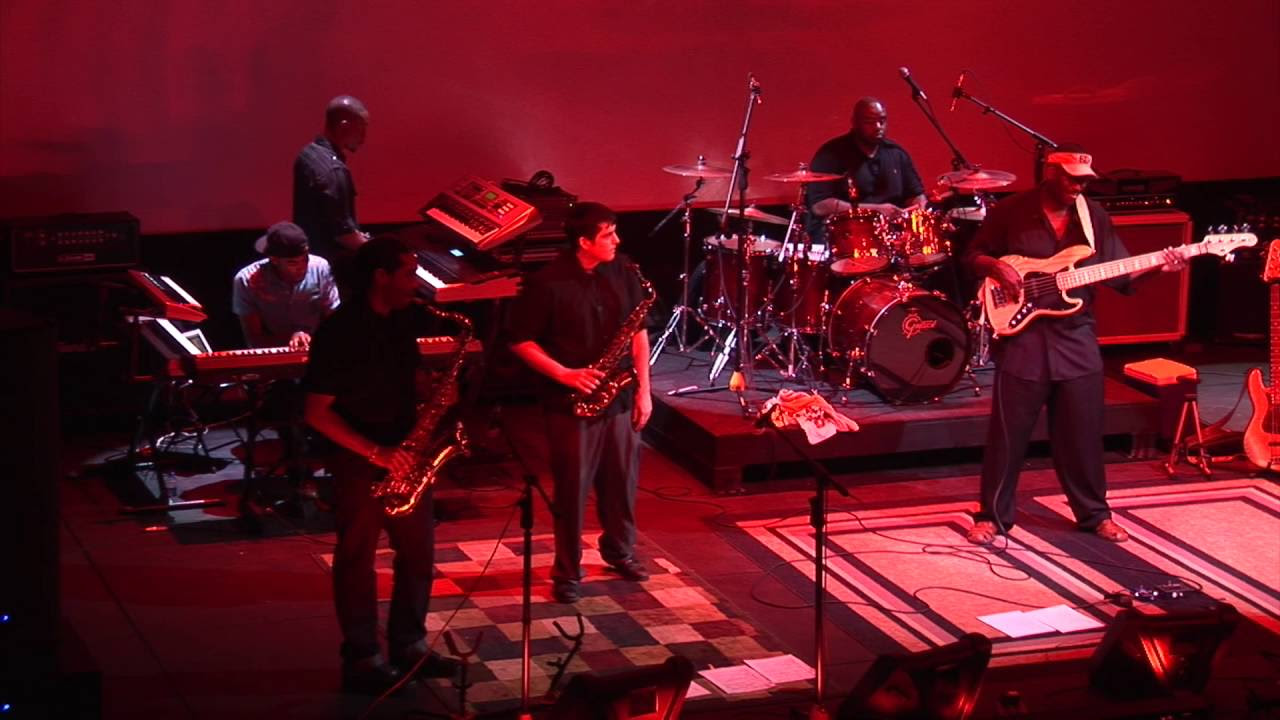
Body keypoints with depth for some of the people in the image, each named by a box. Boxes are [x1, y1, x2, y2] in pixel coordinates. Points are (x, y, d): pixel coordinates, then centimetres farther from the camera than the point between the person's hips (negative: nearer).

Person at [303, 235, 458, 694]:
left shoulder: (403, 320, 3)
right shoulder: (338, 332, -18)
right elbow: (317, 411, -18)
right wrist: (375, 452, -23)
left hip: (402, 453, 7)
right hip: (357, 459, -7)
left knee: (419, 550, 12)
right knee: (358, 558, 2)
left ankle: (408, 646, 25)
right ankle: (362, 661, 10)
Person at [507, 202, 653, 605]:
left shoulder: (621, 272, 1)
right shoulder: (548, 283, -14)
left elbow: (638, 330, 9)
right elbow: (520, 341, -9)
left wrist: (644, 389, 4)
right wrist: (564, 374, -18)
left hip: (620, 398, 5)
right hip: (571, 403, -5)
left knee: (622, 481, 15)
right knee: (572, 489, 3)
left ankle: (620, 552, 35)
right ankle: (567, 572, 15)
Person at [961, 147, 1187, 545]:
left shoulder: (1094, 216, 6)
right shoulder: (1010, 212, -3)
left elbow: (1121, 274, 7)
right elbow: (972, 256, 4)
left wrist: (1157, 267, -10)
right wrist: (995, 266, -16)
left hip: (1076, 340, 3)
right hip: (1022, 338, -3)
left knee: (1083, 434, 9)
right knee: (1008, 434, 1)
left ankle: (1093, 513, 24)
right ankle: (993, 516, 12)